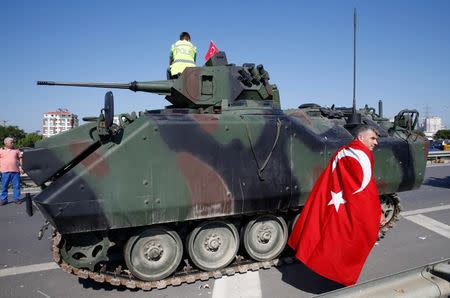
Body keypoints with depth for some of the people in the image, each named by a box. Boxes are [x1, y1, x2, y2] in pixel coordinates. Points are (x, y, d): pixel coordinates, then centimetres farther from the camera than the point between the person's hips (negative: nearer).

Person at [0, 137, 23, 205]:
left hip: (15, 171, 1)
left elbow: (20, 159, 12)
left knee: (16, 186, 2)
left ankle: (16, 198, 10)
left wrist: (21, 167, 3)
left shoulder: (16, 150, 11)